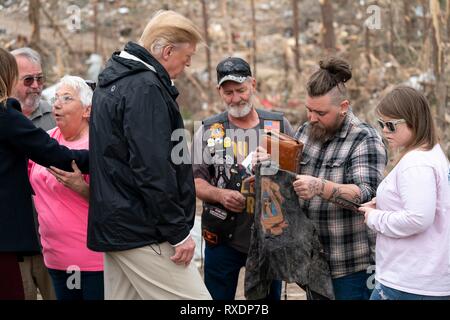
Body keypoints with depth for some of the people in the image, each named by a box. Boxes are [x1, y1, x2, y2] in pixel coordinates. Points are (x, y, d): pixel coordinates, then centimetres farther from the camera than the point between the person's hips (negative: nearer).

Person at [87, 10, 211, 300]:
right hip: (143, 233, -10)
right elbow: (153, 170, -22)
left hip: (114, 228, 10)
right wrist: (179, 233, -16)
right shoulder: (146, 88, -15)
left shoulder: (113, 82, 16)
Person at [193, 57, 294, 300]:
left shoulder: (279, 126, 5)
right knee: (217, 297, 5)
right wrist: (220, 195, -17)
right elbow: (195, 181, 2)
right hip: (223, 237, 0)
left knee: (269, 296, 10)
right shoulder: (208, 131, 5)